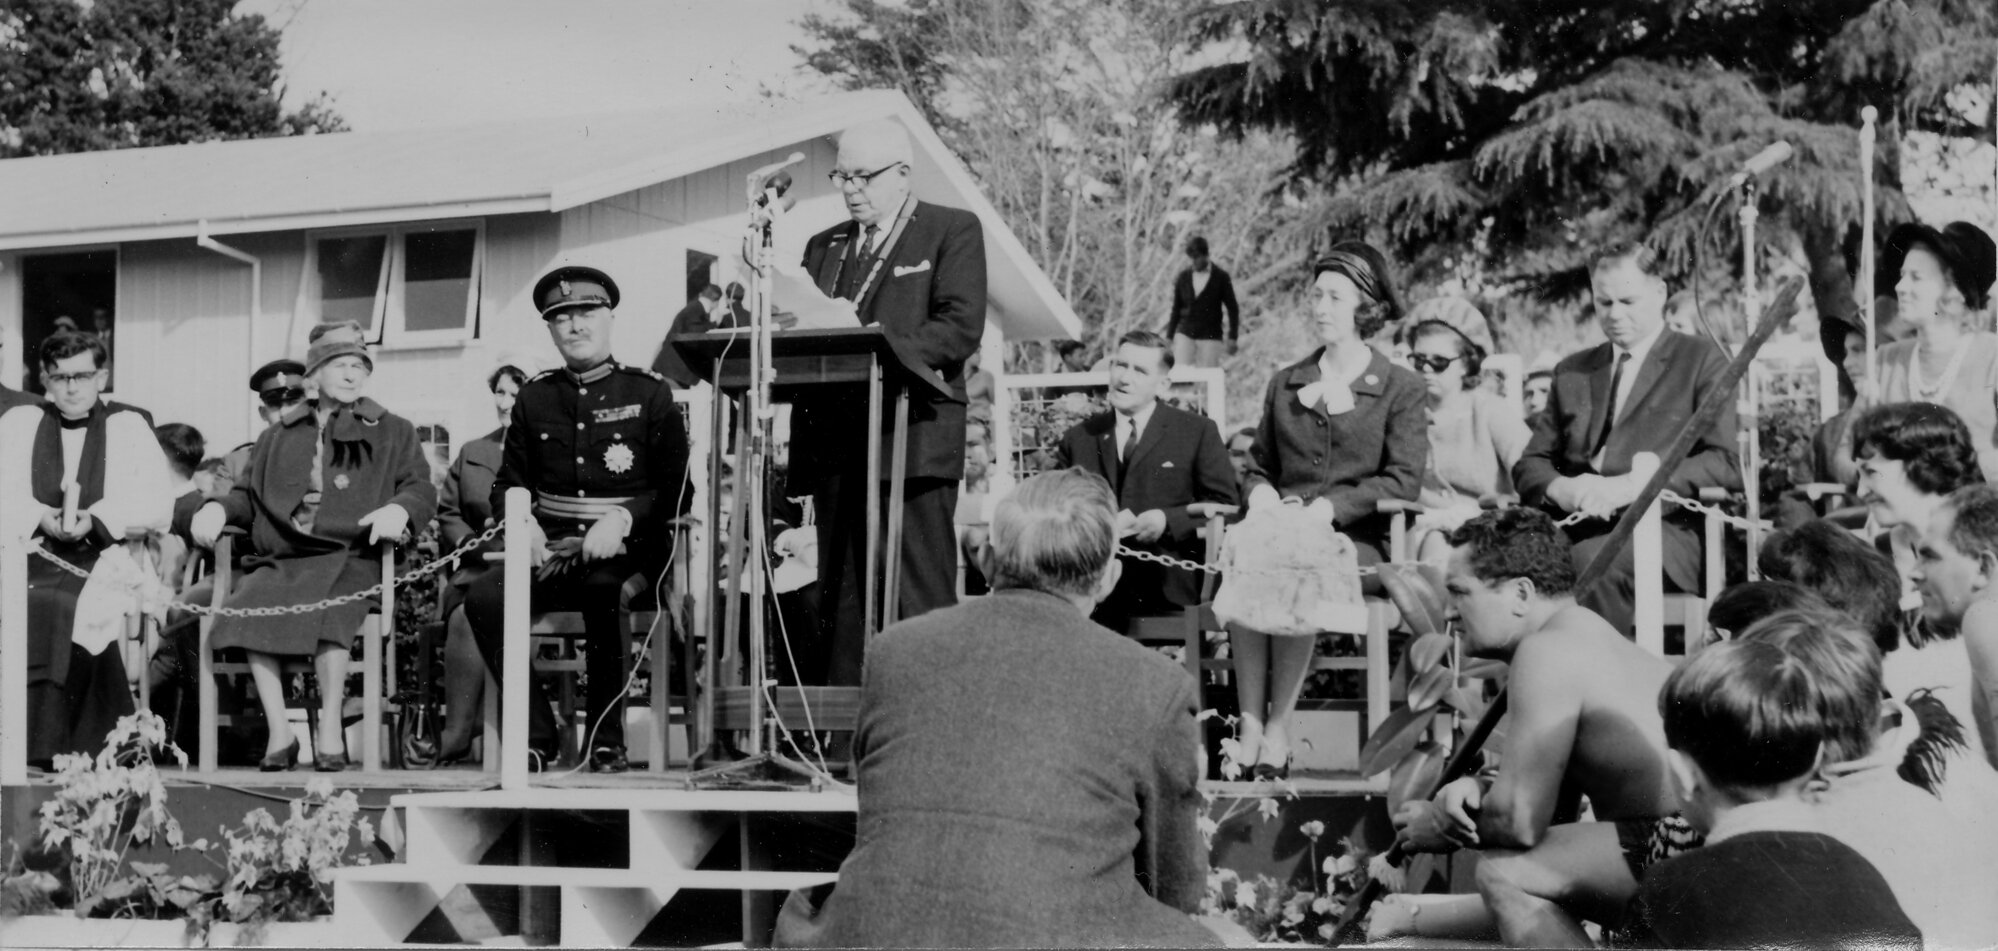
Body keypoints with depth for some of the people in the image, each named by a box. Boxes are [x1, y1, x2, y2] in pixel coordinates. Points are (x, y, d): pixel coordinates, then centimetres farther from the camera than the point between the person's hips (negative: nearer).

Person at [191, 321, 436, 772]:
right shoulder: (279, 436, 28)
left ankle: (330, 728, -30)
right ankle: (278, 731, -25)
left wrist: (399, 509, -13)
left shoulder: (392, 432, 20)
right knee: (249, 605, -31)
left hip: (350, 559, -2)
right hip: (282, 560, 3)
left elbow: (422, 488, 10)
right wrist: (218, 508, 5)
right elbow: (249, 495, 28)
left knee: (329, 608, -37)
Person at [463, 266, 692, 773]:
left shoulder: (650, 393, 5)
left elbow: (677, 492, 2)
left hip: (627, 553, -3)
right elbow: (507, 485, 17)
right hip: (551, 549, 3)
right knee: (483, 595, -26)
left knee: (603, 595, -37)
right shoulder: (533, 398, 15)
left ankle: (606, 741, -20)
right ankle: (535, 734, -15)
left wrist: (622, 519, -16)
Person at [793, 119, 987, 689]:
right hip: (836, 443, 6)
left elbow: (961, 328, -9)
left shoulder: (953, 231, 4)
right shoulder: (824, 246, 23)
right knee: (841, 603, 6)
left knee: (918, 605, -7)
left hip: (913, 438, -6)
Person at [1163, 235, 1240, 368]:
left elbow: (1233, 309, 3)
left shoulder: (1221, 278, 0)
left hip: (1210, 337, -2)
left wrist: (1233, 338, -3)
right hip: (1184, 334, 2)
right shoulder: (1183, 277, 7)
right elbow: (1176, 309, 12)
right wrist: (1169, 337, 9)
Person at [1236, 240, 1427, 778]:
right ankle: (1249, 726, -33)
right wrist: (1261, 494, 1)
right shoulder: (1284, 384, 23)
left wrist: (1328, 507, -14)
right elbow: (1259, 466, 27)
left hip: (1356, 538, -3)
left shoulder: (1400, 390, 9)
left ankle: (1277, 731, -28)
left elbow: (1404, 480, -2)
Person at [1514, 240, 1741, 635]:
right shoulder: (1572, 371, 24)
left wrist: (1633, 484, -16)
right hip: (1578, 525, 4)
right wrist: (1561, 488, -7)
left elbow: (1724, 462, -2)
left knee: (1593, 561, -37)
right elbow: (1529, 464, 19)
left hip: (1664, 528, -3)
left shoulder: (1702, 361, 11)